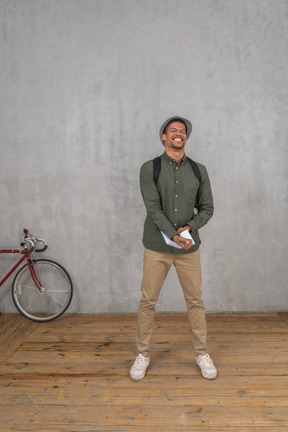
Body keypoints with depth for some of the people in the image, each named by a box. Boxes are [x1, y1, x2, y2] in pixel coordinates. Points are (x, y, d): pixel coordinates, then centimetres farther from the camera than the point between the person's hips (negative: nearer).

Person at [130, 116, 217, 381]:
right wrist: (174, 235, -22)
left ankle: (202, 354, 28)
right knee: (148, 301, 6)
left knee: (195, 301, 10)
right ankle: (143, 354, 24)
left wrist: (190, 227, -12)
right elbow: (153, 207, -12)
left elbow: (207, 208, 6)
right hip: (157, 247, -2)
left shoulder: (199, 170, 6)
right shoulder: (150, 168, -3)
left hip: (189, 248, 2)